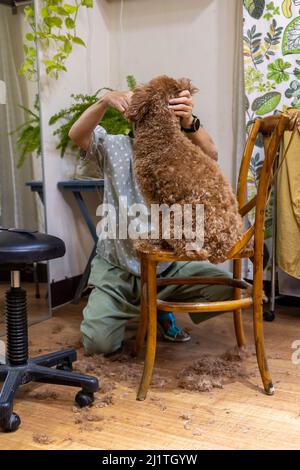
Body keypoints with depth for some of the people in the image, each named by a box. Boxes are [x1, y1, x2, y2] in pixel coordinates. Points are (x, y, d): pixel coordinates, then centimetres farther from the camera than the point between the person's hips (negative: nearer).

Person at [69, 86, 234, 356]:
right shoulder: (114, 147, -1)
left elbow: (210, 156, -26)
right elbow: (76, 135, -18)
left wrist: (189, 123, -46)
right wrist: (105, 102, -36)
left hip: (168, 265, 1)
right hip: (116, 269, -1)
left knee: (223, 287, -19)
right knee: (98, 342, -17)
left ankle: (163, 309, 10)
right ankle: (125, 311, 20)